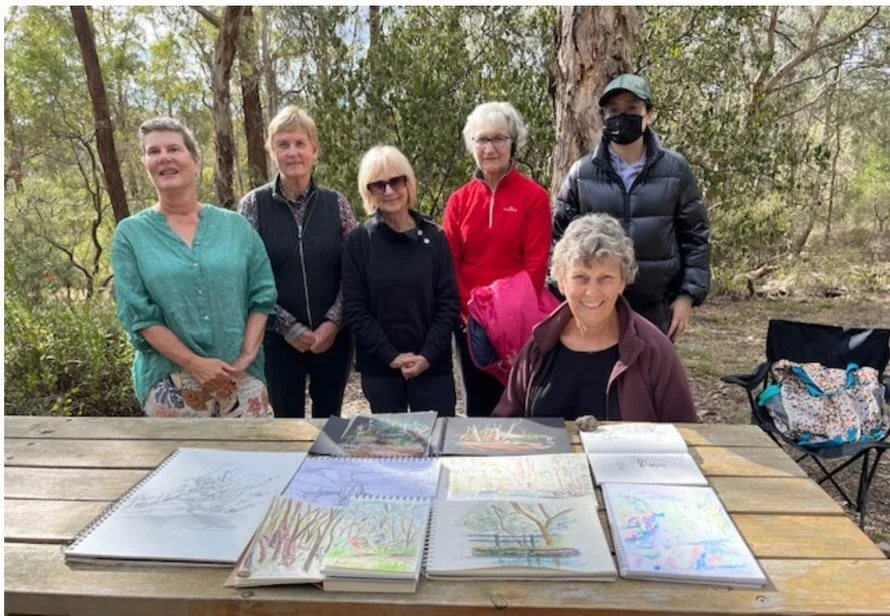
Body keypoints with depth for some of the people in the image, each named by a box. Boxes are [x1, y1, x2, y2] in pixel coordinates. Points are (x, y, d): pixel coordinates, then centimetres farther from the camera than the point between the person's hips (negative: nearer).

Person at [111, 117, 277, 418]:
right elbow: (138, 315, -4)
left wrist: (247, 356, -8)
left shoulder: (235, 226, 5)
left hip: (242, 377, 1)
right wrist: (194, 364, -12)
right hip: (170, 383, -1)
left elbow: (263, 295, 4)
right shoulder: (130, 234, 2)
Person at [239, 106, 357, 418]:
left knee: (329, 422, 14)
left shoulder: (335, 203, 0)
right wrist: (289, 327, -11)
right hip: (278, 338, -1)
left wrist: (333, 322, -11)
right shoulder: (254, 204, -3)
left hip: (332, 336, 1)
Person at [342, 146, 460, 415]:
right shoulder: (358, 241, -2)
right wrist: (391, 355, -12)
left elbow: (449, 302, -1)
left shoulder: (434, 237, 1)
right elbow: (354, 309, -5)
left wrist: (428, 354, -11)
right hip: (379, 367, 0)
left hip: (433, 365, 1)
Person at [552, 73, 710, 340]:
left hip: (656, 307, 1)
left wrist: (688, 294, -2)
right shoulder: (581, 172, -1)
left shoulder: (675, 169, -1)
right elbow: (561, 235, 4)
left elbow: (695, 236, 4)